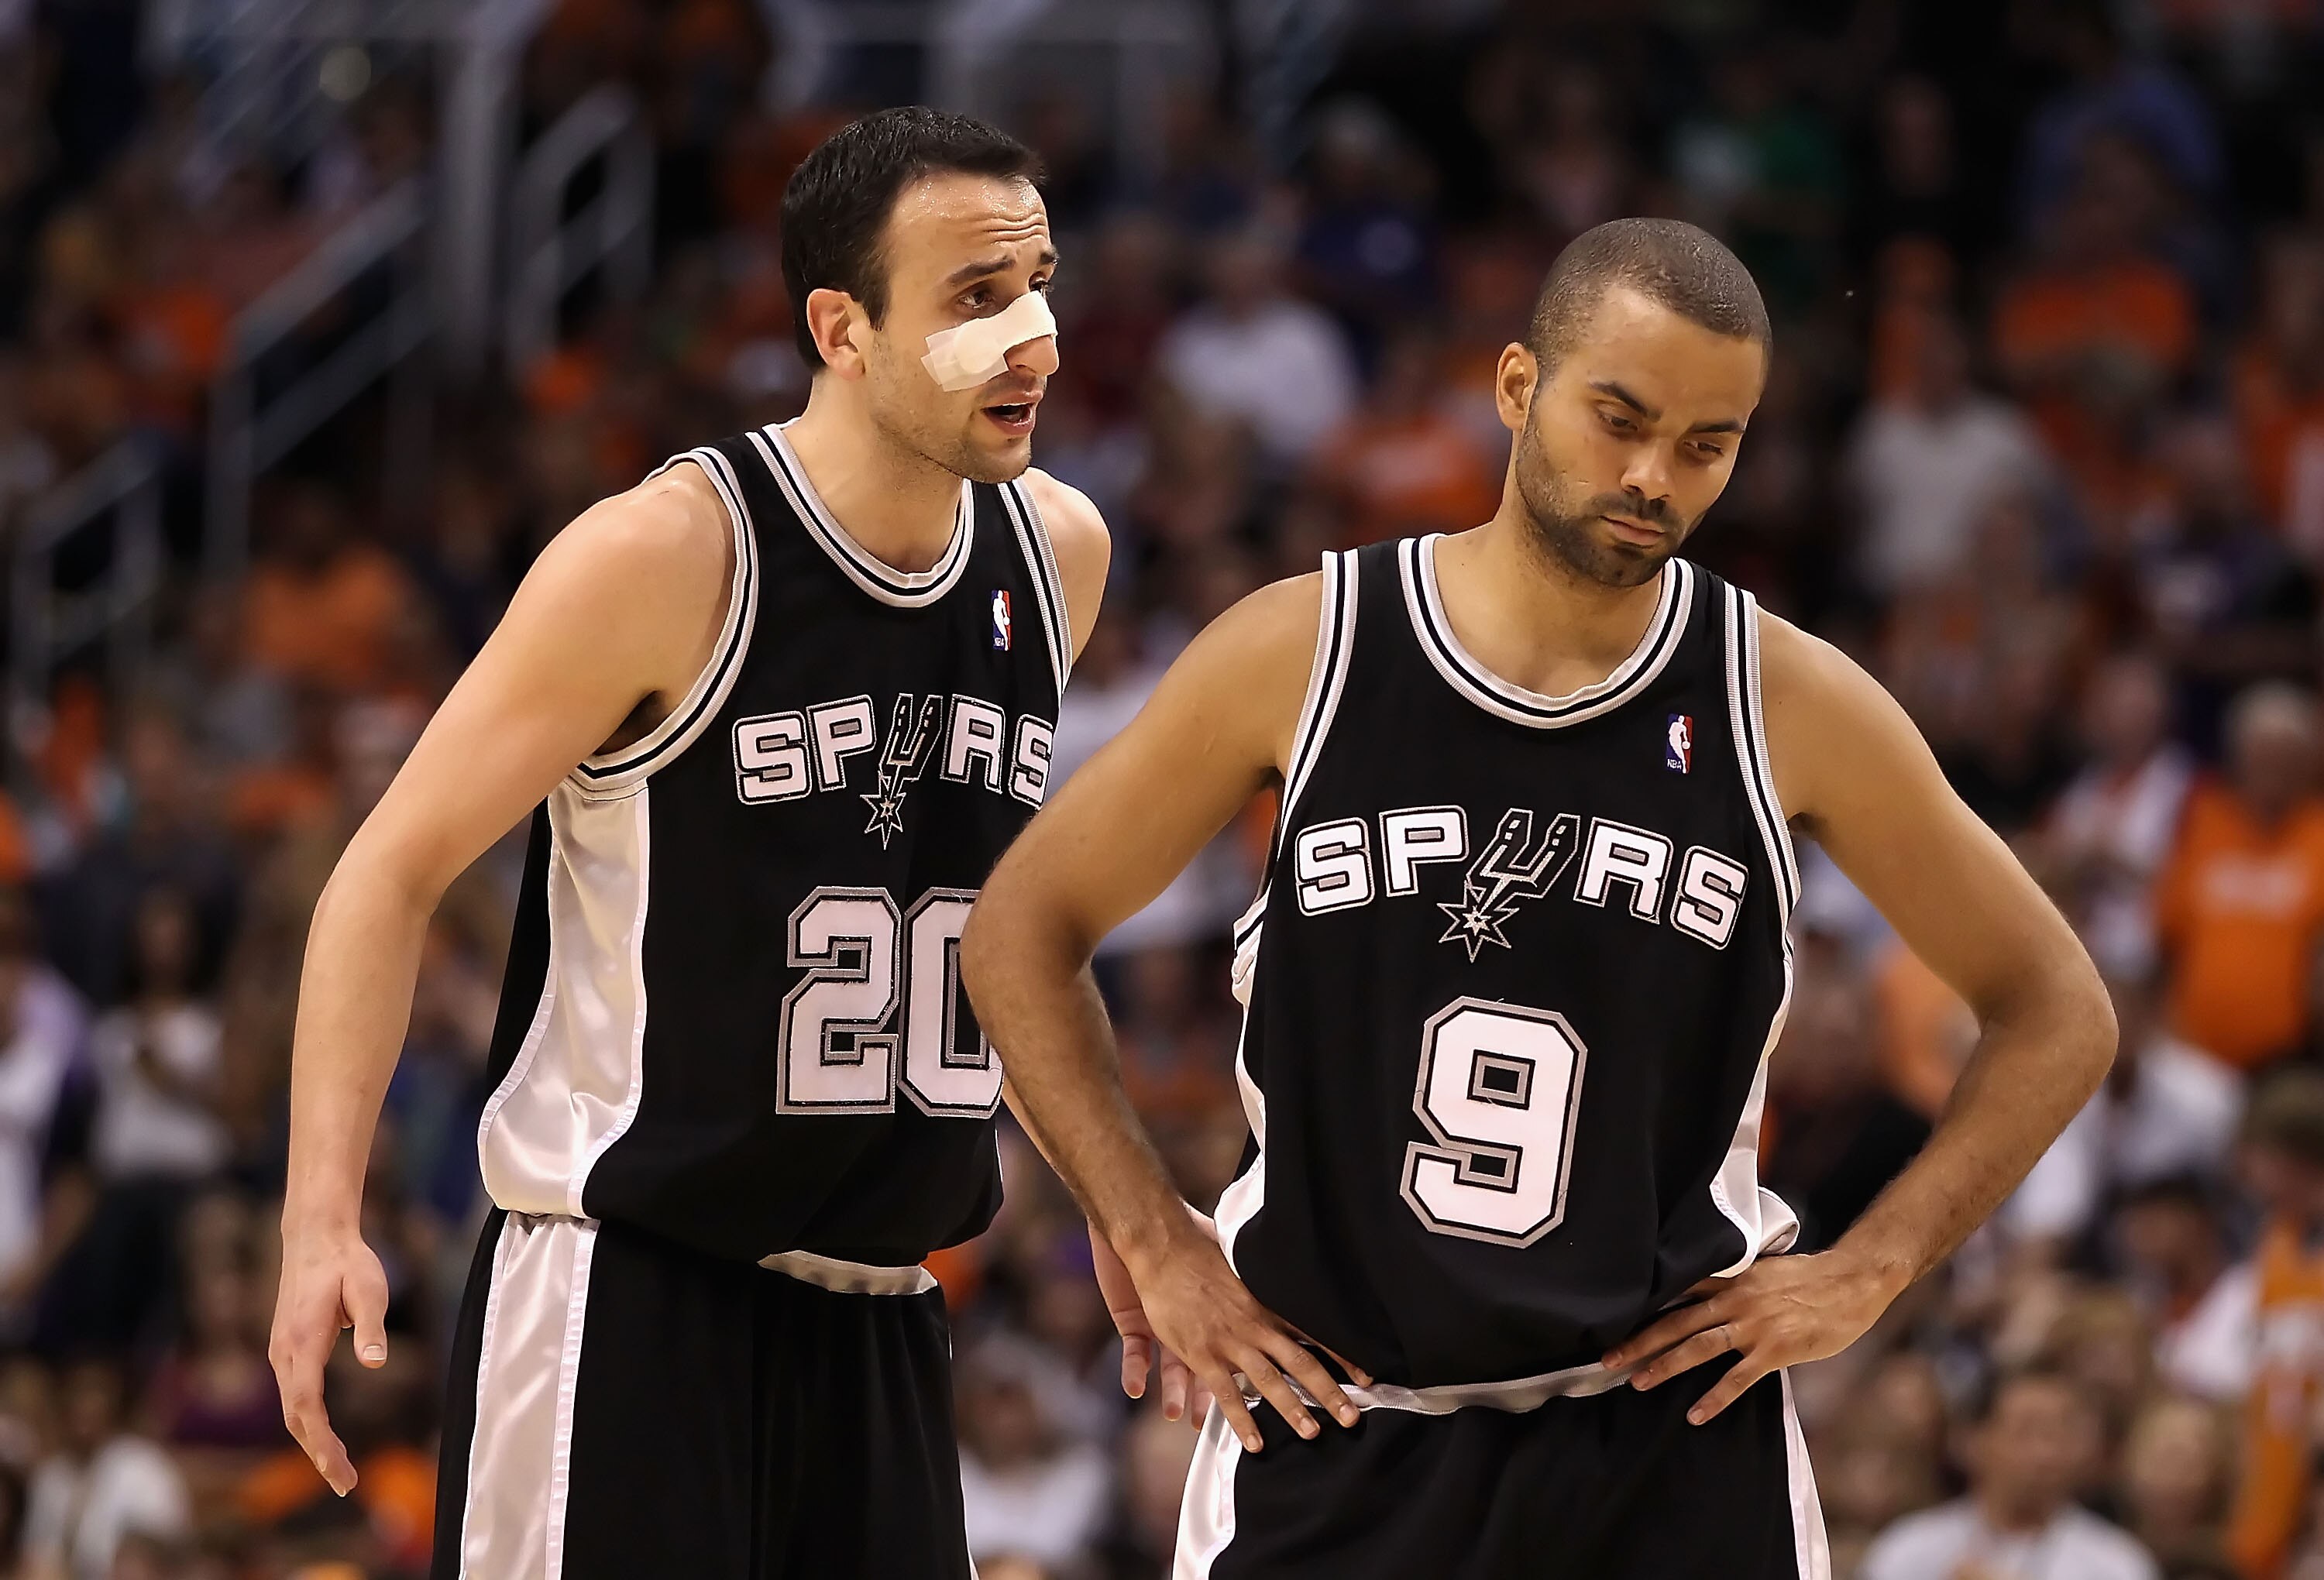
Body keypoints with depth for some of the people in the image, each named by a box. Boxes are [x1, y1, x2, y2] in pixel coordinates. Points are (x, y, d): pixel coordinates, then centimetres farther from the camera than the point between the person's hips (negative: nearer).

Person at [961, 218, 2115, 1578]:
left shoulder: (1788, 705, -4)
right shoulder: (1302, 654, -5)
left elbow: (2058, 1014, 7)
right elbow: (1025, 927, 6)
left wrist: (1864, 1274, -2)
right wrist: (1154, 1245, -1)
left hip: (1669, 1433, 0)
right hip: (1329, 1417, 0)